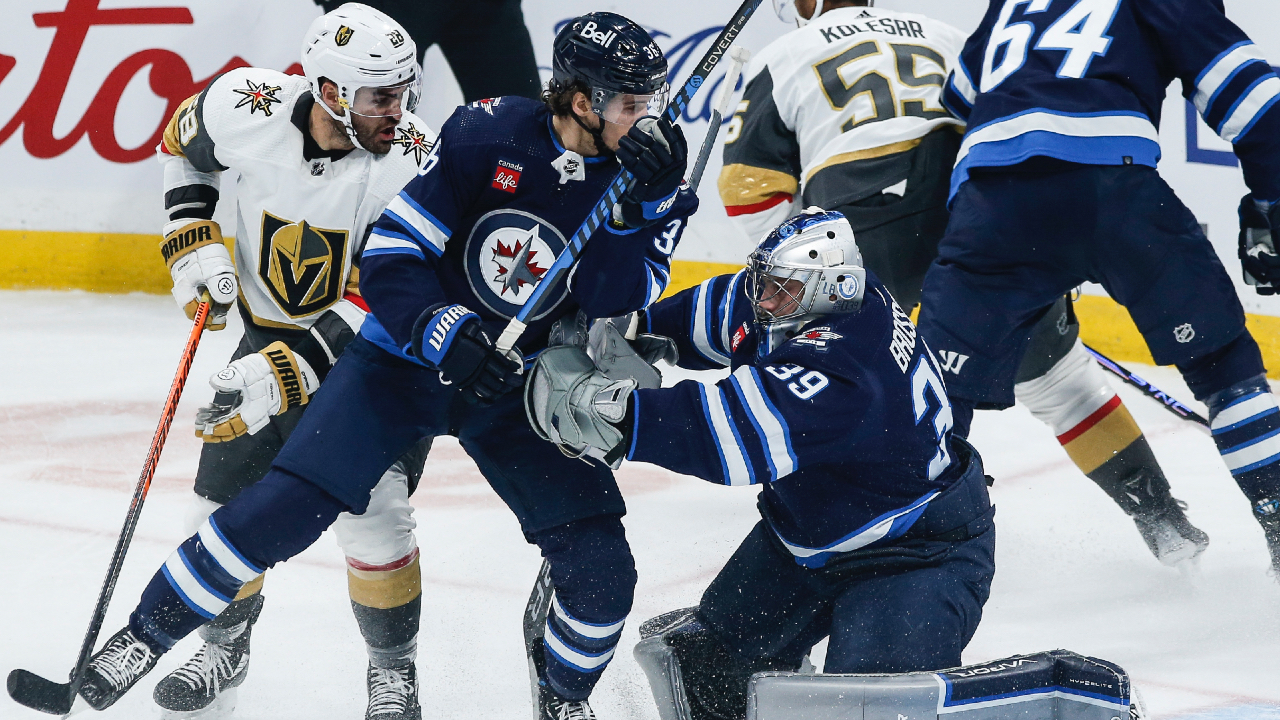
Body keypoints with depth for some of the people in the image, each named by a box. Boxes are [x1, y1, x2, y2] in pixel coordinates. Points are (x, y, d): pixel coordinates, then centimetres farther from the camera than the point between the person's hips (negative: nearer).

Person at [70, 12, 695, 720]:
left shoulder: (644, 179, -10)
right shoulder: (489, 135, -18)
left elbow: (621, 305, -20)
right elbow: (389, 257, -17)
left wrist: (643, 200, -31)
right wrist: (450, 336, -30)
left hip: (520, 390, 2)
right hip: (406, 357, -2)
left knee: (600, 566, -9)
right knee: (280, 509, -13)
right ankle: (145, 635, 6)